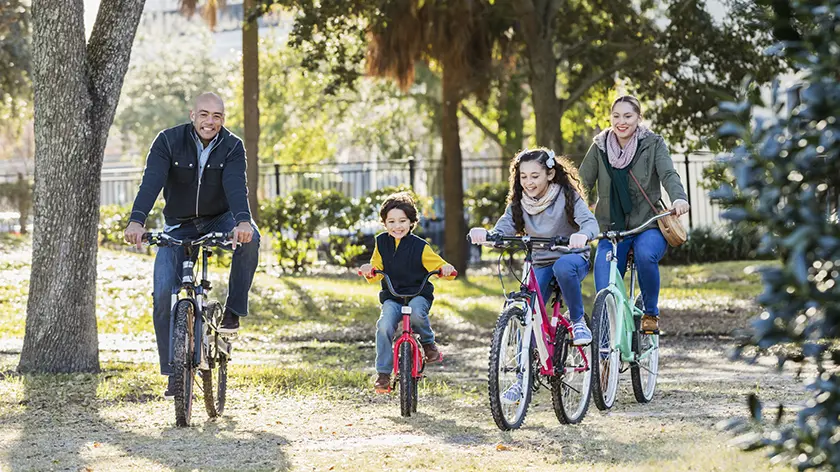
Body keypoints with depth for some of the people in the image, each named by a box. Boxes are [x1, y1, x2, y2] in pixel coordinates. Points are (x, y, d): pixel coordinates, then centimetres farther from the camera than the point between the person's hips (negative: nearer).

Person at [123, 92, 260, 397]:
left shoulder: (232, 147, -12)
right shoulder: (168, 142, -14)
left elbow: (236, 185, -29)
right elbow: (151, 182, -27)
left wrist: (243, 221, -49)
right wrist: (136, 221, -45)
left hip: (219, 221, 0)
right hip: (179, 228, 0)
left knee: (249, 240, -34)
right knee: (164, 294, -15)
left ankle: (233, 311, -16)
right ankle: (174, 373, -5)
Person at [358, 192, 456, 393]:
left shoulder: (420, 246, -3)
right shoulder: (381, 243, 7)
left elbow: (438, 266, 0)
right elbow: (376, 273, 12)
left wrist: (447, 269, -24)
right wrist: (369, 272, -12)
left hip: (418, 294, -2)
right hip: (392, 297, 2)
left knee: (416, 312, -37)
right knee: (384, 326, -25)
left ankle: (429, 343, -5)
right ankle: (383, 373, -14)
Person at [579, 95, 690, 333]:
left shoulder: (653, 144, 0)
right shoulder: (600, 147, 6)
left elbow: (668, 174, -15)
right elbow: (582, 183, 2)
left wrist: (678, 197, -37)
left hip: (648, 226, -2)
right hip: (611, 229, 2)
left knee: (645, 254, -36)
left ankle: (651, 313, -11)